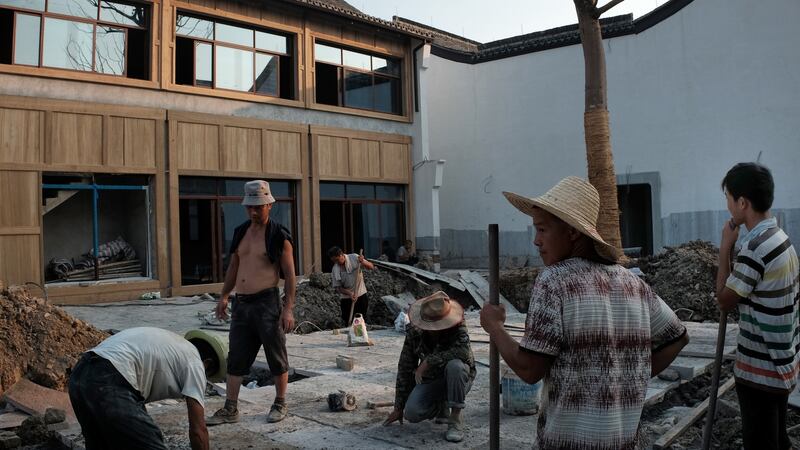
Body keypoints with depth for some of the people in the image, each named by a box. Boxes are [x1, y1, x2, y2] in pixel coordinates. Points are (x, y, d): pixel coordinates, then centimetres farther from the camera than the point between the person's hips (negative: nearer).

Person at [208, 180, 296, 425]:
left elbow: (289, 274, -8)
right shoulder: (240, 232, 12)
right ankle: (230, 409, 14)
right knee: (236, 358, 7)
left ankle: (280, 404, 20)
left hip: (267, 302, -6)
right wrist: (224, 296, 14)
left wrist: (288, 308, -14)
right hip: (241, 303, 6)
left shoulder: (279, 236, -7)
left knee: (276, 357, 5)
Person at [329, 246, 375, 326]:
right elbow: (338, 287, -4)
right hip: (346, 299, 0)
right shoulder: (335, 270, -5)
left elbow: (371, 267, -8)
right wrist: (349, 293, -21)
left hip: (361, 295, 0)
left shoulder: (354, 258, -8)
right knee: (349, 324, 1)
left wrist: (363, 262, -28)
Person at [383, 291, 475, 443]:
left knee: (454, 365, -37)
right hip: (430, 379, 3)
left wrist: (429, 361, -39)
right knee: (412, 413, -22)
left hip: (458, 379, -3)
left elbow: (463, 350, -43)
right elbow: (405, 368, -7)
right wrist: (399, 407, -4)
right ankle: (441, 405, 13)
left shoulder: (457, 327, -23)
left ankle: (456, 419, -21)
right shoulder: (414, 331, -13)